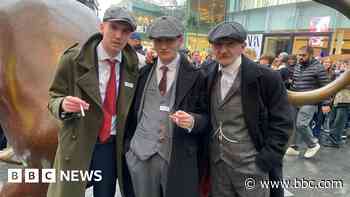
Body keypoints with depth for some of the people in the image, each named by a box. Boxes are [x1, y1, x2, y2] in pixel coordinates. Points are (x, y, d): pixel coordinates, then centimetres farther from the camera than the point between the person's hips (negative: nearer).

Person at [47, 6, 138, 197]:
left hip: (112, 146, 3)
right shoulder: (73, 58, -11)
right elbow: (54, 98, -6)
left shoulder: (132, 64, -2)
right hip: (77, 145, -2)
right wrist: (63, 104, -24)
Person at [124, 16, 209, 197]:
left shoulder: (195, 76, -2)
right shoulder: (143, 73, 7)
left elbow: (205, 116, -1)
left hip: (179, 157, -2)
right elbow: (133, 111, 11)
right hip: (141, 154, 3)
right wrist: (128, 144, 8)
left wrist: (192, 121, -21)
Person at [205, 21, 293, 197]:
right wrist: (207, 153, 6)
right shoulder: (209, 78, 2)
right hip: (217, 164, 4)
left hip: (252, 167, -4)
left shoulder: (266, 77, -13)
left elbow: (281, 123, -11)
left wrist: (265, 162, -14)